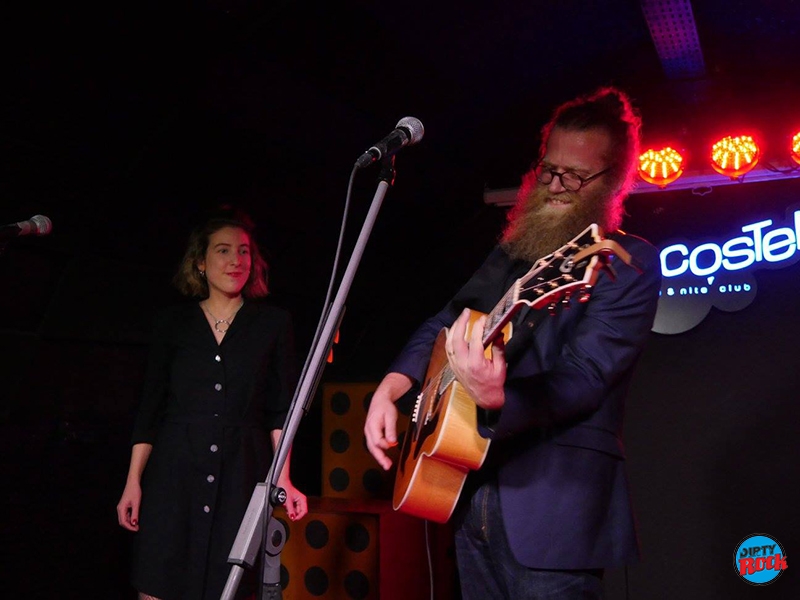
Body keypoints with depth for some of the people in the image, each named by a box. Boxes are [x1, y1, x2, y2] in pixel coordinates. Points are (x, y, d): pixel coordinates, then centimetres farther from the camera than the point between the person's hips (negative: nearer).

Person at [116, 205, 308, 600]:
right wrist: (133, 481, 3)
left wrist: (283, 479, -4)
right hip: (174, 475, 1)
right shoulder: (173, 322, 9)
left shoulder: (273, 323, 7)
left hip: (242, 477, 0)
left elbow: (281, 410, 5)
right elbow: (150, 408, 9)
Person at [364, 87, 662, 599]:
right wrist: (390, 388, 1)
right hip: (472, 492, 7)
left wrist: (497, 398, -39)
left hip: (554, 505, -6)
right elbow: (442, 325, 18)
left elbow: (584, 377, -21)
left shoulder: (630, 264, -9)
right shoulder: (512, 251, 12)